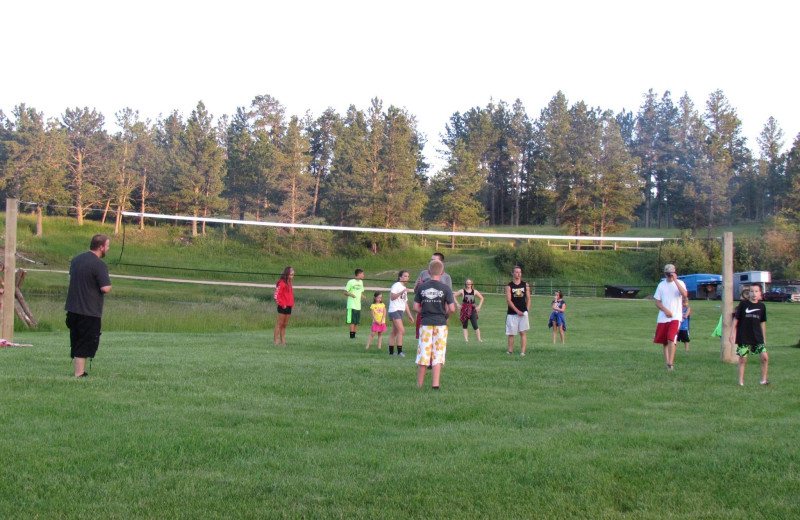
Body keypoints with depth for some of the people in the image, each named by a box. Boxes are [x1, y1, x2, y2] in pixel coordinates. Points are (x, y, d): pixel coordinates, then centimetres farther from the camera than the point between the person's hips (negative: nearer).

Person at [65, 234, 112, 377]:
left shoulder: (76, 259, 9)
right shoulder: (99, 265, -17)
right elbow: (106, 288, -23)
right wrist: (109, 286, -2)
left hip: (73, 309, 8)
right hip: (90, 312, -8)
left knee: (76, 342, 15)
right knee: (85, 344, -1)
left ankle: (80, 370, 22)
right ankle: (79, 373, -1)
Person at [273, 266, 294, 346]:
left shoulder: (289, 282, 12)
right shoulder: (282, 283, -14)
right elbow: (276, 295, -17)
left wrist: (292, 303, 11)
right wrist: (282, 304, -15)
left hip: (289, 306, 8)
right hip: (283, 307, -8)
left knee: (285, 324, 11)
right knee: (280, 323, -1)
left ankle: (282, 340, 16)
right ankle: (276, 340, 4)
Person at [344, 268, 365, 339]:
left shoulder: (361, 282, 14)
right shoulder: (351, 282, -6)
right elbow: (345, 292, -3)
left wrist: (362, 296, 0)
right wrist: (351, 294, -23)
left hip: (358, 306, 7)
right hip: (352, 306, -7)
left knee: (357, 322, 7)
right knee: (352, 322, -9)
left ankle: (354, 335, 12)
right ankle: (351, 335, -7)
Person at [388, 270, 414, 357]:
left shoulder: (404, 288, 20)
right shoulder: (396, 286, -6)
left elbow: (405, 303, 24)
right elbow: (392, 297, -20)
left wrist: (410, 315, 22)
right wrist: (402, 292, -27)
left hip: (400, 311, 9)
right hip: (394, 310, -9)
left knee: (394, 332, 9)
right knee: (401, 330, -16)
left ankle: (391, 352, 10)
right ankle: (399, 351, -16)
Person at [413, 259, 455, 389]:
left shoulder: (422, 287, -1)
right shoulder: (445, 288, -7)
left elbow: (416, 307, 0)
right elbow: (452, 309, -11)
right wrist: (445, 316, 8)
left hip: (425, 324, 2)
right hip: (440, 324, -1)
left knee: (423, 354, 7)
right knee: (438, 355, 4)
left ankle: (419, 384, 15)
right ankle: (435, 384, 1)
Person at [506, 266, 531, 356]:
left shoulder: (525, 285, 8)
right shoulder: (509, 286, 0)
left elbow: (528, 299, 11)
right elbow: (508, 300, -7)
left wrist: (527, 310, -2)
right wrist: (517, 311, -15)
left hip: (523, 312, 1)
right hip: (512, 313, -1)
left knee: (522, 332, -4)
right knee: (511, 333, 4)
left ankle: (522, 351, -7)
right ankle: (510, 351, 13)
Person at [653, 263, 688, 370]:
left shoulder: (679, 283, 2)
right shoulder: (661, 285, 10)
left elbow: (685, 294, -18)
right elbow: (657, 302, 10)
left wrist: (675, 280, -18)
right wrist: (665, 310, -8)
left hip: (675, 317, -4)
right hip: (662, 318, 4)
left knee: (671, 339, -18)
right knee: (664, 342, 7)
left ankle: (670, 364, -19)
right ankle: (667, 363, 17)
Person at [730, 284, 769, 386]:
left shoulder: (762, 306, 5)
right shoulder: (743, 304, -4)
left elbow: (762, 323, 14)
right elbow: (736, 319, 0)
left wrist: (764, 338, 15)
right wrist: (732, 333, -4)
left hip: (757, 337, 3)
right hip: (743, 338, -3)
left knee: (765, 357, -7)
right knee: (742, 359, 2)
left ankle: (763, 380, 5)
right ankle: (741, 381, 13)